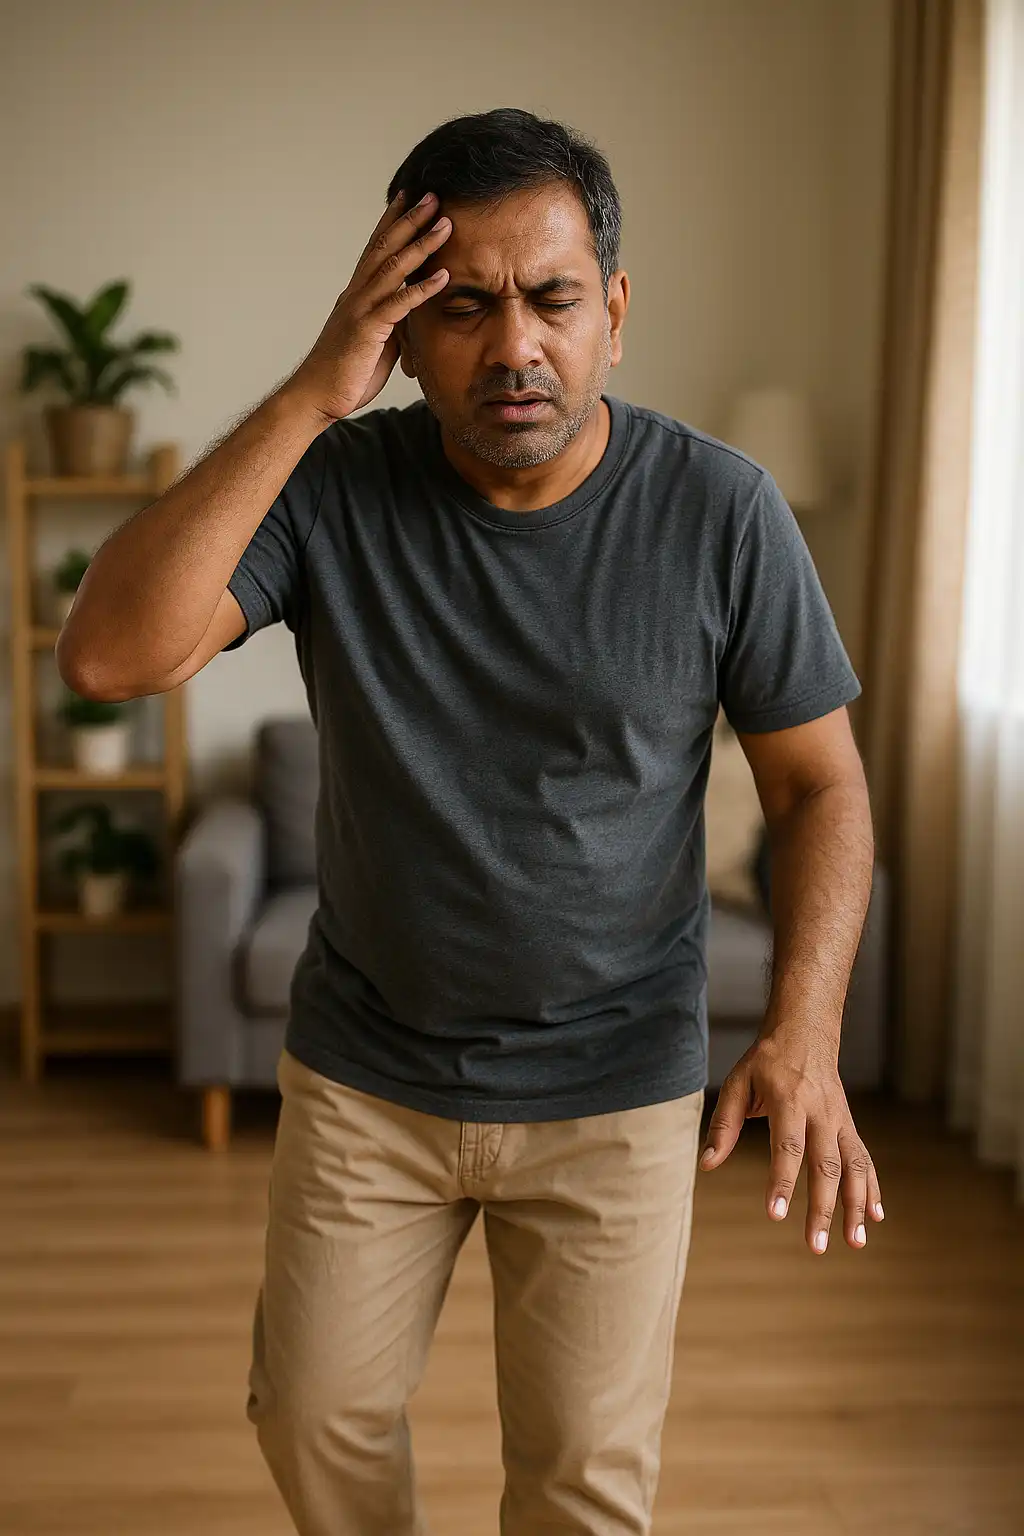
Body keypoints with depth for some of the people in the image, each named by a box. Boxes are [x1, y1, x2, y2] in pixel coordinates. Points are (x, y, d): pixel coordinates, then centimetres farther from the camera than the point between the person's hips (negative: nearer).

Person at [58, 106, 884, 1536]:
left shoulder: (719, 508, -14)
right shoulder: (331, 486, -12)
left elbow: (819, 783, -8)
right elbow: (108, 654, -26)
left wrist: (804, 1031, -23)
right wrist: (306, 399, -30)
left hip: (615, 1092, -1)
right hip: (363, 1070, 2)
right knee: (316, 1419, 20)